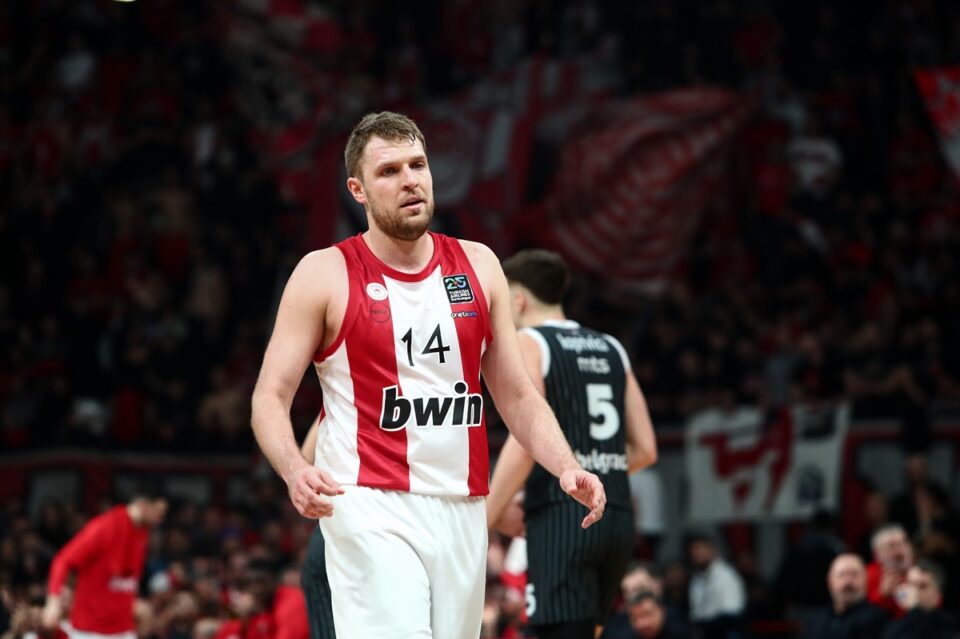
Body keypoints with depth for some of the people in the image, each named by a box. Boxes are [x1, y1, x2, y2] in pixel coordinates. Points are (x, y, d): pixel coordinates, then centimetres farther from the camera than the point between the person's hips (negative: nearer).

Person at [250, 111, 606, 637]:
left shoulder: (478, 266, 10)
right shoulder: (326, 274, -2)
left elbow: (517, 396, 15)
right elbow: (270, 398, -3)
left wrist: (567, 468, -2)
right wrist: (295, 471, -23)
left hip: (461, 511, 5)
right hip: (370, 512, -5)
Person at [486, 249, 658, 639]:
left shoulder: (528, 342, -2)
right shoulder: (611, 349, 18)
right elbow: (645, 450, 14)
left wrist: (482, 524, -10)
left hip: (561, 518, -7)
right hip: (617, 516, 7)